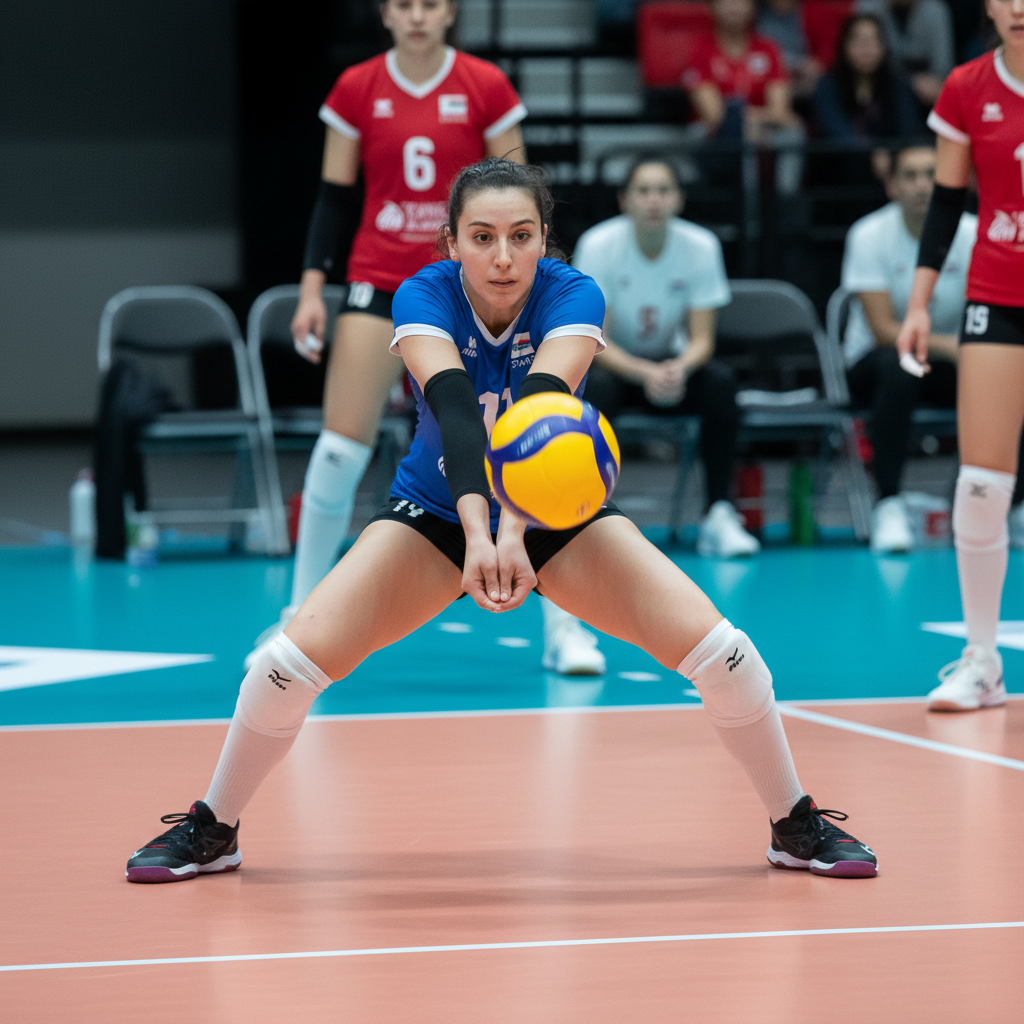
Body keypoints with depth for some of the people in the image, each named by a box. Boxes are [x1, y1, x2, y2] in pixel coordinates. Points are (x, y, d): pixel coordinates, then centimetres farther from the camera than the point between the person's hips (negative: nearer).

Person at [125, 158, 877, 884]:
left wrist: (515, 531, -57)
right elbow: (454, 409, -41)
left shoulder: (574, 297, -23)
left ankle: (797, 826, 7)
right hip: (437, 510, 0)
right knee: (295, 658, -17)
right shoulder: (424, 298, -23)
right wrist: (476, 530, -58)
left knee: (719, 649, -16)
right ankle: (212, 831, 7)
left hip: (559, 513, 0)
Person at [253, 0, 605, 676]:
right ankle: (301, 617, 8)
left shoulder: (487, 88, -3)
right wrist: (312, 286, -3)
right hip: (380, 284, 1)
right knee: (340, 449, -6)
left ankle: (564, 626, 3)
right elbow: (335, 199, 5)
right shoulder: (355, 91, 1)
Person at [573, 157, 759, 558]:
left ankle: (718, 517, -25)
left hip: (671, 364, 2)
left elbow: (701, 339, -12)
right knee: (598, 386, -37)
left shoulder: (701, 246, -12)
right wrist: (645, 374, -38)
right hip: (612, 364, -2)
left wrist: (680, 368, -37)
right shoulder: (598, 245, -18)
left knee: (720, 380, -28)